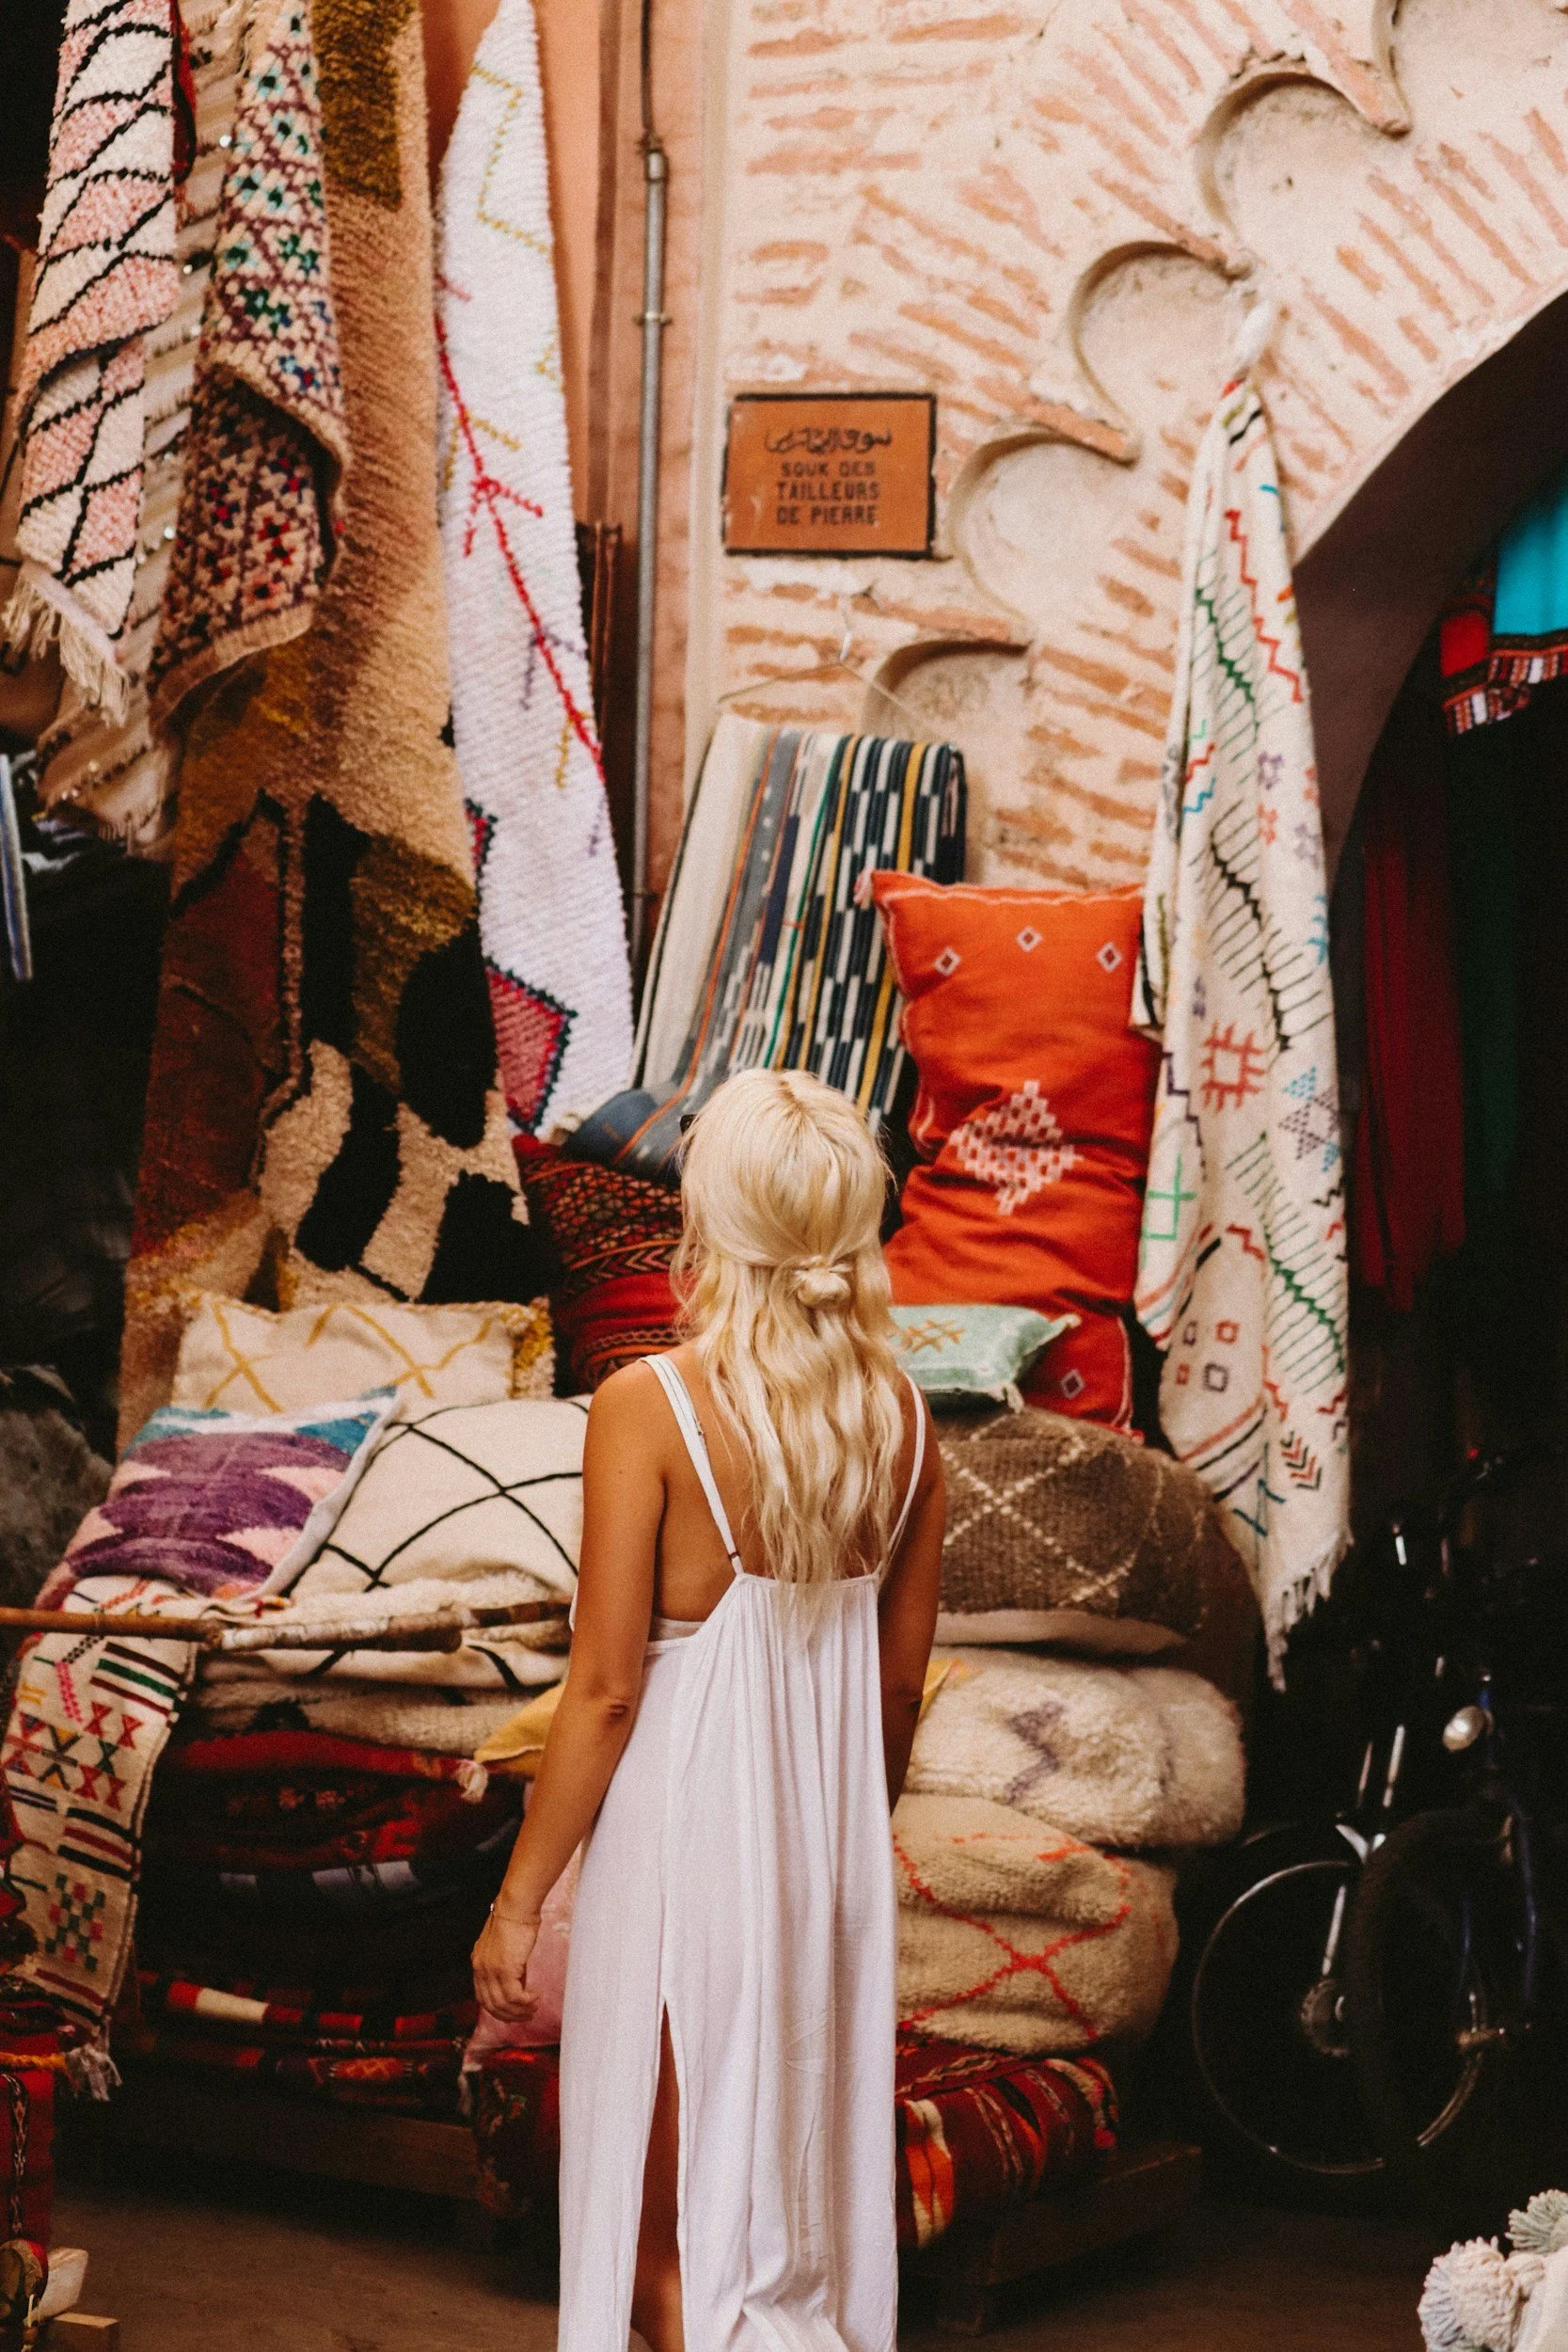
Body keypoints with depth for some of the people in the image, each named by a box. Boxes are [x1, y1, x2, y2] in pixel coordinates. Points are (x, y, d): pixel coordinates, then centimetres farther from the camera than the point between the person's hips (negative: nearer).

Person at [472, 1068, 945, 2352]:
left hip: (686, 1827, -5)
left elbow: (605, 1690, -16)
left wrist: (519, 1896, -6)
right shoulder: (903, 1412, -2)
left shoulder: (650, 1406, -17)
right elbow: (902, 1679, 7)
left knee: (668, 2243, 8)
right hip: (832, 1829, 5)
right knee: (801, 2167, 19)